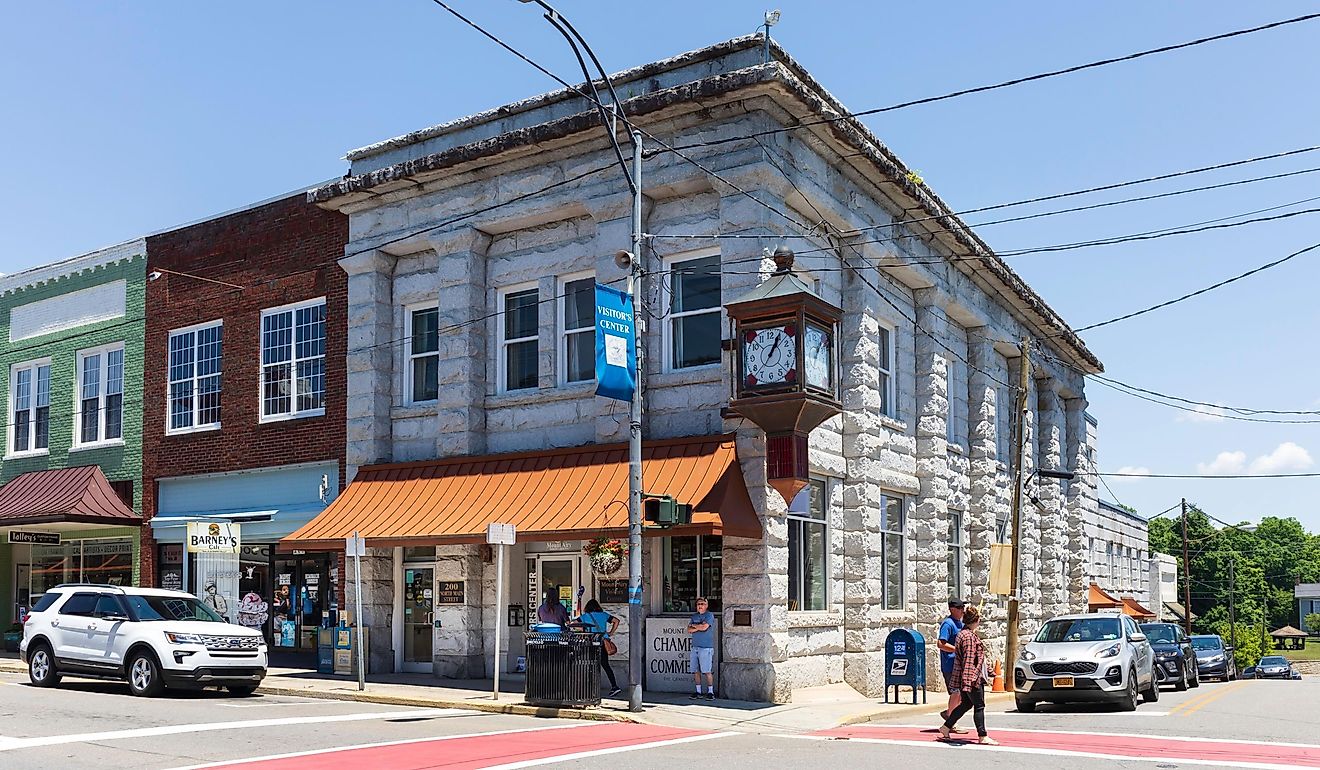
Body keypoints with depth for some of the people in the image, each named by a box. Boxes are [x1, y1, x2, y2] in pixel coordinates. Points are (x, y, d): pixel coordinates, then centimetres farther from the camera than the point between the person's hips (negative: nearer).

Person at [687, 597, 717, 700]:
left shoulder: (709, 616, -2)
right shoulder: (694, 616, 16)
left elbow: (704, 627, -15)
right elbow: (689, 630, 7)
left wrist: (694, 626, 1)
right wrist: (699, 627, -8)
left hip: (706, 648, -6)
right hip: (695, 647, 6)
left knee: (707, 671, -7)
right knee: (696, 671, 6)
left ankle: (710, 692, -1)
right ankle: (698, 692, 13)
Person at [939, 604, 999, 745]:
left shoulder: (962, 634, 15)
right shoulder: (969, 636, -18)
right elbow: (969, 659, -23)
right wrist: (969, 678, -26)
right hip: (972, 676, -10)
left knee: (966, 704, 16)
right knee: (979, 706, -3)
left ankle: (946, 727, 21)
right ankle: (983, 736, 2)